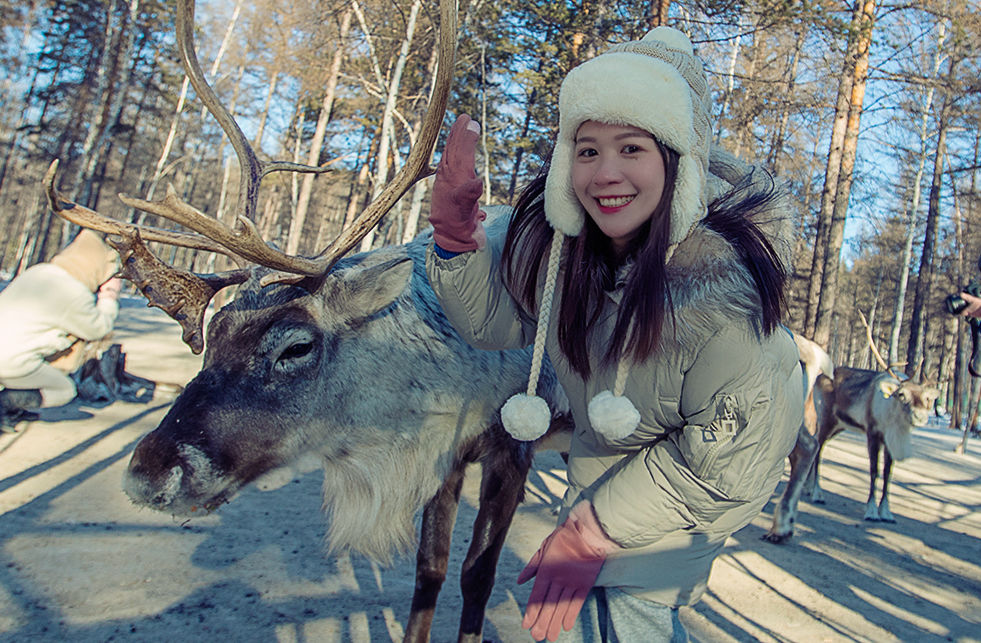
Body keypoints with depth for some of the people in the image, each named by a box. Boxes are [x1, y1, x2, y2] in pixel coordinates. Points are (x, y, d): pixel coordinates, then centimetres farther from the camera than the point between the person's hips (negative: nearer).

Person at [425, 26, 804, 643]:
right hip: (602, 457, 5)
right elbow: (498, 319, -6)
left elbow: (724, 458, -26)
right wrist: (456, 234, -24)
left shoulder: (722, 289, -36)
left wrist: (589, 534, -23)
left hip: (688, 494, -5)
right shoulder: (553, 231, -22)